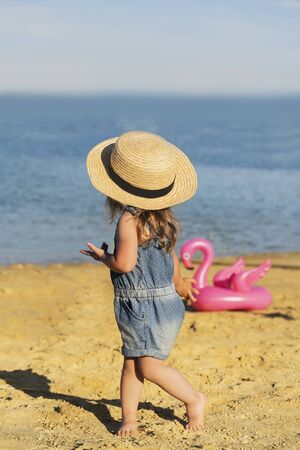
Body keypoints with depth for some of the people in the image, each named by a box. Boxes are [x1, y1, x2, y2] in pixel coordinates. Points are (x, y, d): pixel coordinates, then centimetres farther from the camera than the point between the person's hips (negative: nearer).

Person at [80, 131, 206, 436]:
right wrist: (178, 283, 36)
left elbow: (124, 263, -23)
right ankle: (128, 418, 16)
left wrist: (101, 255, -2)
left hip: (150, 305, -9)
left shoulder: (130, 219, -20)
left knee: (149, 365, -6)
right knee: (131, 362, 11)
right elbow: (171, 256, 18)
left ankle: (193, 399, 9)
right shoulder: (163, 217, 7)